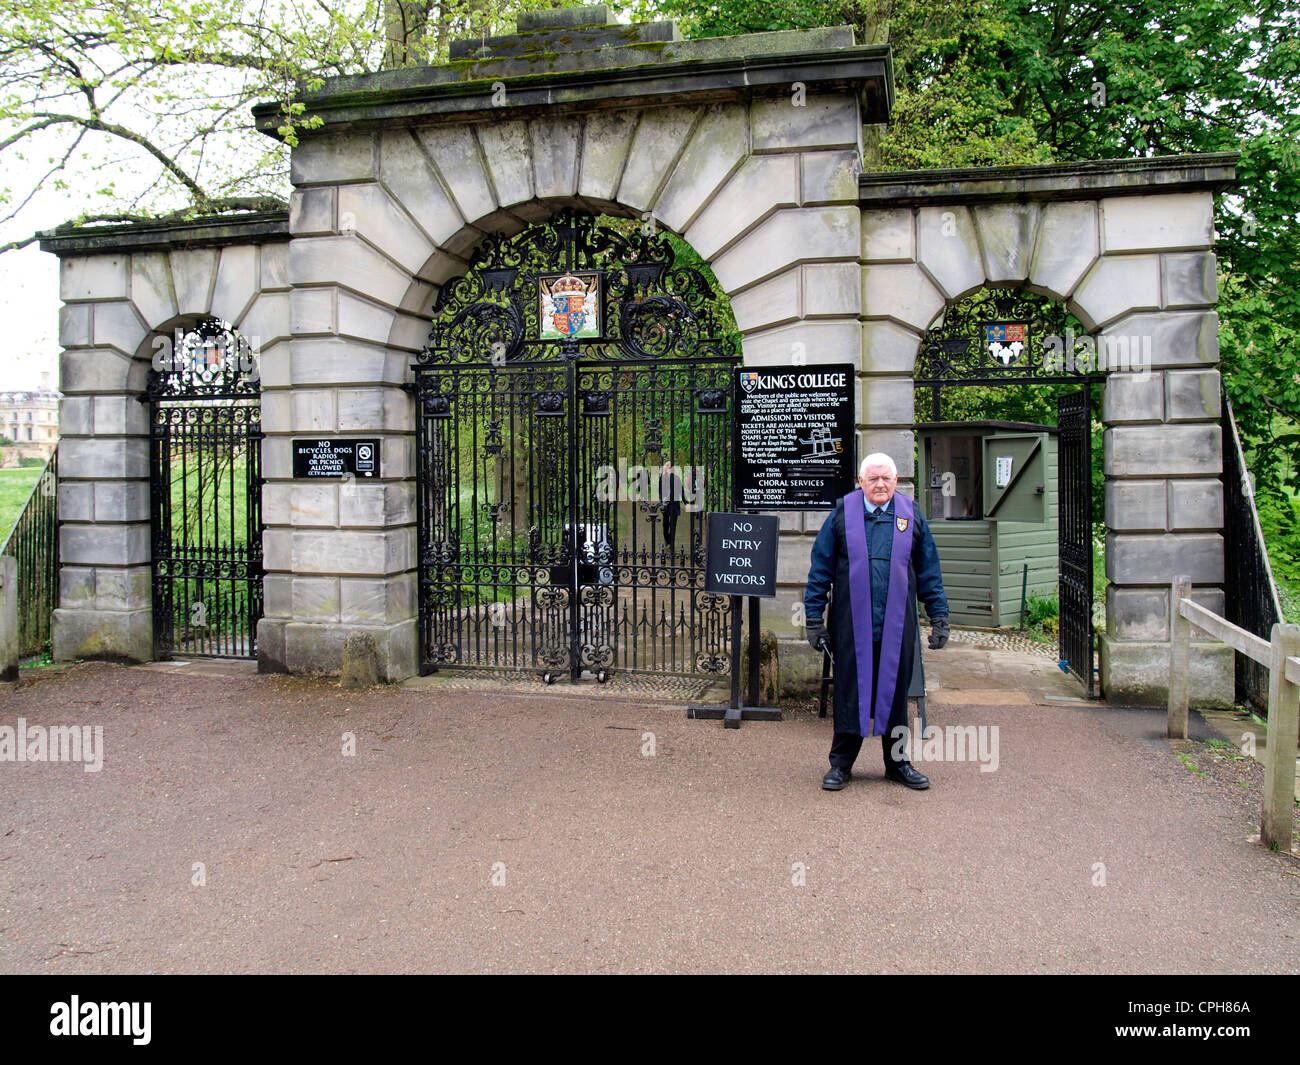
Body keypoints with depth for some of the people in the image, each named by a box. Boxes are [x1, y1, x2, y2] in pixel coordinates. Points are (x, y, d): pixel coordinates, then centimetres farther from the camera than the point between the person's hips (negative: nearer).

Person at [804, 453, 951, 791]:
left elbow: (928, 570, 10)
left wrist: (939, 616, 7)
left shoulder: (911, 515, 6)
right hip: (851, 623, -1)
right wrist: (814, 617, -1)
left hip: (897, 625, 2)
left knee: (895, 692, 11)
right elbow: (820, 569, 2)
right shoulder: (842, 514, 1)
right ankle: (841, 763, 19)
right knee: (849, 693, 6)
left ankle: (898, 762, 26)